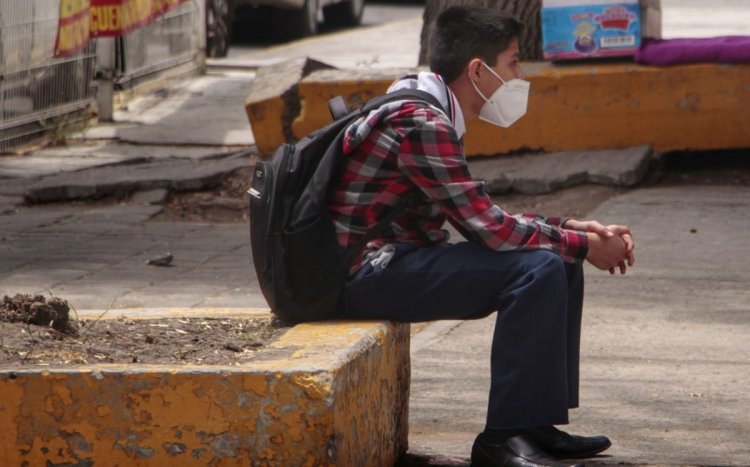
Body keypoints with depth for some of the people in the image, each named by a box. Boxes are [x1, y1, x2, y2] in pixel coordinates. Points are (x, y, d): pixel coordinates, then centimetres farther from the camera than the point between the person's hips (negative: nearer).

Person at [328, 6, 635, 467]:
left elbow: (482, 218, 18)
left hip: (398, 260, 11)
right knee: (537, 268, -22)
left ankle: (539, 425, 9)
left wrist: (576, 228, 7)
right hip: (366, 273, -11)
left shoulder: (433, 116, 13)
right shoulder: (419, 123, -20)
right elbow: (489, 229, -21)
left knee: (561, 266, 9)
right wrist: (585, 245, -10)